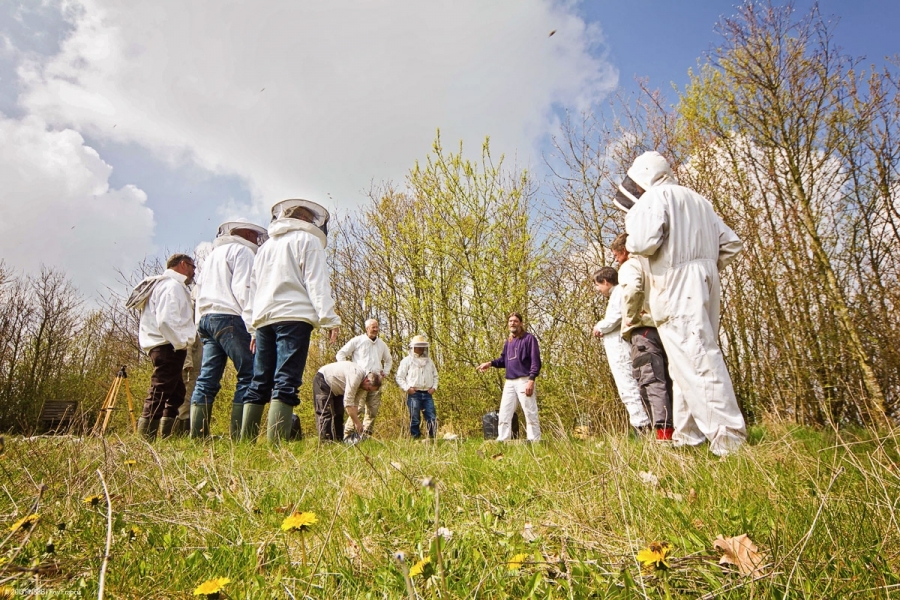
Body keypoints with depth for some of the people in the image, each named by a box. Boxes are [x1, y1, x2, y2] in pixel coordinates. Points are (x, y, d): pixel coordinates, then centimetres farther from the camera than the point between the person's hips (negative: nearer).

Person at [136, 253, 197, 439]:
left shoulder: (174, 285, 22)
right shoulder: (172, 285, -10)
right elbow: (166, 320, -22)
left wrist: (181, 342, 15)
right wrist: (180, 343, -17)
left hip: (168, 347, 11)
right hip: (168, 347, -11)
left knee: (176, 393, 16)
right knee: (159, 394, -9)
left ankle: (166, 435, 22)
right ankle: (146, 437, -6)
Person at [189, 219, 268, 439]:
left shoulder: (213, 253, 29)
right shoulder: (242, 251, 1)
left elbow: (200, 291, 26)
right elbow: (242, 289, -12)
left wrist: (200, 323, 23)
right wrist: (254, 325, -17)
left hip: (206, 318, 9)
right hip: (229, 318, -9)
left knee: (207, 379, 6)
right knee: (249, 374, -10)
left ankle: (197, 434, 5)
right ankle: (238, 435, -14)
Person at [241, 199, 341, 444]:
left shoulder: (266, 246, 27)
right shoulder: (308, 240, 5)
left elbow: (254, 288, 24)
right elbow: (317, 282, -7)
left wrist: (254, 329, 23)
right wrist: (330, 319, -12)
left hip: (263, 319, 7)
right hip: (294, 317, -7)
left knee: (260, 382, 9)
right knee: (286, 381, -11)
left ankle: (245, 441, 7)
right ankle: (275, 442, -17)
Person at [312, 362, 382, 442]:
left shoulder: (362, 383, -6)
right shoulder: (356, 376, -35)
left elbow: (354, 403, -2)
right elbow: (348, 403, -35)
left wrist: (356, 423, -9)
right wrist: (357, 423, -28)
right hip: (323, 380, -10)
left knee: (339, 413, 7)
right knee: (326, 412, -16)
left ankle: (338, 440, 11)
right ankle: (325, 440, -14)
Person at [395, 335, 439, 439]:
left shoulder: (429, 361, 19)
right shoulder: (407, 360, 4)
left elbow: (435, 376, 24)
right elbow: (400, 377, 2)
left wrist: (434, 387, 7)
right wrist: (407, 388, -10)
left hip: (427, 394, 4)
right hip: (414, 394, -4)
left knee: (432, 418, -1)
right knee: (415, 419, -1)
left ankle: (432, 438, 5)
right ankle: (415, 438, 7)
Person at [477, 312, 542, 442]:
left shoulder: (529, 338, -3)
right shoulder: (508, 342, 17)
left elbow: (535, 361, -10)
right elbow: (504, 360, 18)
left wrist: (531, 380, -19)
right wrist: (490, 363, -1)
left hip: (524, 381, -7)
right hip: (509, 382, 7)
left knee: (530, 414, -2)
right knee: (504, 415, 6)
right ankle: (502, 442, 11)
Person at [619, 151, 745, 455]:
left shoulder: (654, 196, -1)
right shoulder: (697, 199, 24)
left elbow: (644, 241, -18)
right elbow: (730, 243, 20)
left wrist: (630, 240, 3)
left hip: (677, 285, -9)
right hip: (704, 281, 9)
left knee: (696, 359, -11)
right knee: (694, 359, 9)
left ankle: (729, 439, -13)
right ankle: (686, 436, 14)